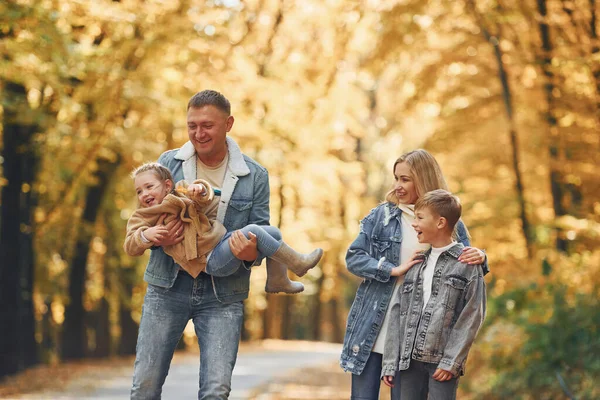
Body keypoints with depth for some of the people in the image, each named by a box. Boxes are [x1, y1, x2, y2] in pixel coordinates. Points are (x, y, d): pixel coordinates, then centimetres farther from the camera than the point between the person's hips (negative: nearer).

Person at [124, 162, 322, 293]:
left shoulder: (180, 197, 13)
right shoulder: (143, 218, -1)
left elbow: (204, 201, -1)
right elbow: (130, 247, -10)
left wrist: (200, 190, -25)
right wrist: (145, 235, -31)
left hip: (222, 239, 8)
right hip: (210, 260, -8)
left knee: (274, 233, 9)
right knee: (253, 231, -24)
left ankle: (277, 281, 21)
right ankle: (297, 263, -15)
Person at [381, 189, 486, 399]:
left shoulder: (467, 263, -3)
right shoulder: (416, 263, 12)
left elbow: (472, 316, -7)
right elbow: (398, 312, 10)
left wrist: (451, 361, -13)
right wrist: (390, 362, 4)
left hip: (442, 362, -5)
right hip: (411, 359, 5)